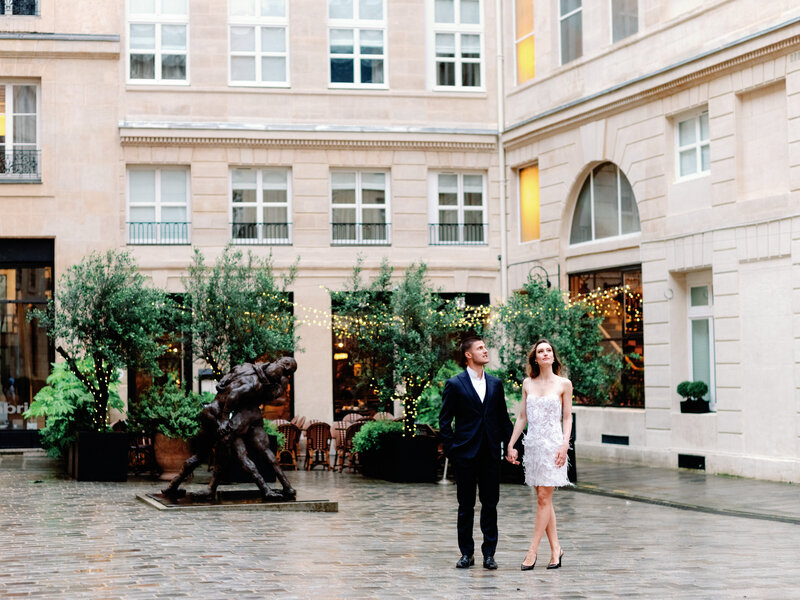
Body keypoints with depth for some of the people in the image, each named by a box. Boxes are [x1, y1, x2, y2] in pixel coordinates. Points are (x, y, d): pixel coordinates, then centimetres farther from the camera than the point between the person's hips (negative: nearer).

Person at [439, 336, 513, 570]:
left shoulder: (495, 384, 10)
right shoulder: (455, 384, -2)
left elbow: (503, 417, 14)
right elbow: (444, 421, 0)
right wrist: (450, 450, -6)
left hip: (491, 454, 3)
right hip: (466, 454, -3)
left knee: (490, 504, 5)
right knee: (466, 505, 4)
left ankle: (489, 553, 12)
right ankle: (466, 553, 12)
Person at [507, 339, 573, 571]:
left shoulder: (564, 384, 0)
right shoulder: (528, 383, 9)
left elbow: (567, 418, 1)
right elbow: (522, 416, 13)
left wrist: (565, 444, -11)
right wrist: (511, 444, 10)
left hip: (553, 443, -4)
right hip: (533, 443, 4)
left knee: (544, 498, -6)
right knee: (543, 499, 5)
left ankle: (532, 551, -4)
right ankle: (555, 549, 12)